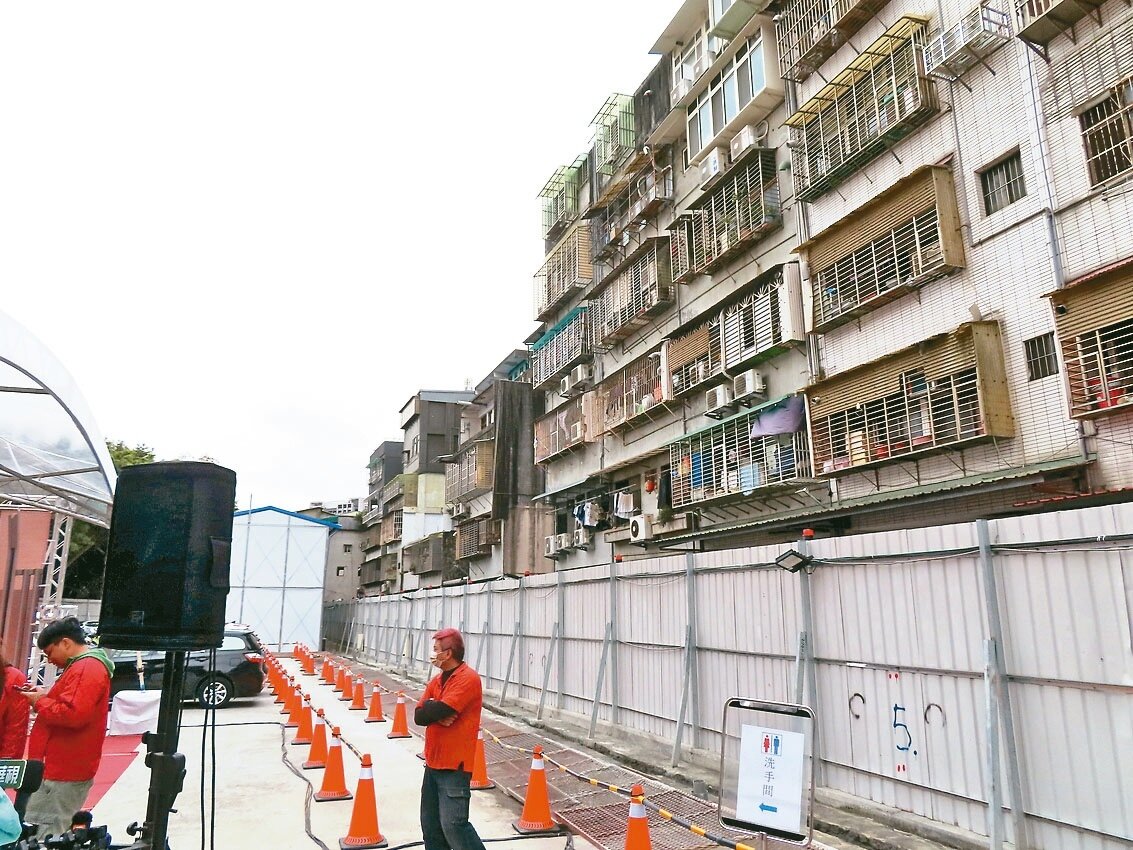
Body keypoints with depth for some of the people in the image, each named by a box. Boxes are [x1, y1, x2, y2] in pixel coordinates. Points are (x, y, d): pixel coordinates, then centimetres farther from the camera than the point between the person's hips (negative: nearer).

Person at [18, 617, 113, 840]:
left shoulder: (87, 668, -17)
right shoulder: (85, 666, 19)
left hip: (62, 774, -10)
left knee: (40, 838, -7)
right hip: (65, 769, 10)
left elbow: (72, 714, -26)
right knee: (51, 834, 16)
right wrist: (46, 696, 7)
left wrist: (40, 702, -12)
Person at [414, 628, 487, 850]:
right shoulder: (437, 680, 11)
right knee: (430, 825, 13)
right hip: (433, 763, 9)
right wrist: (438, 714, -16)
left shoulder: (468, 679, -15)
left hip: (454, 765, -8)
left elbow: (440, 710, -23)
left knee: (453, 825, -10)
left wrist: (430, 707, -2)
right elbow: (419, 716, 3)